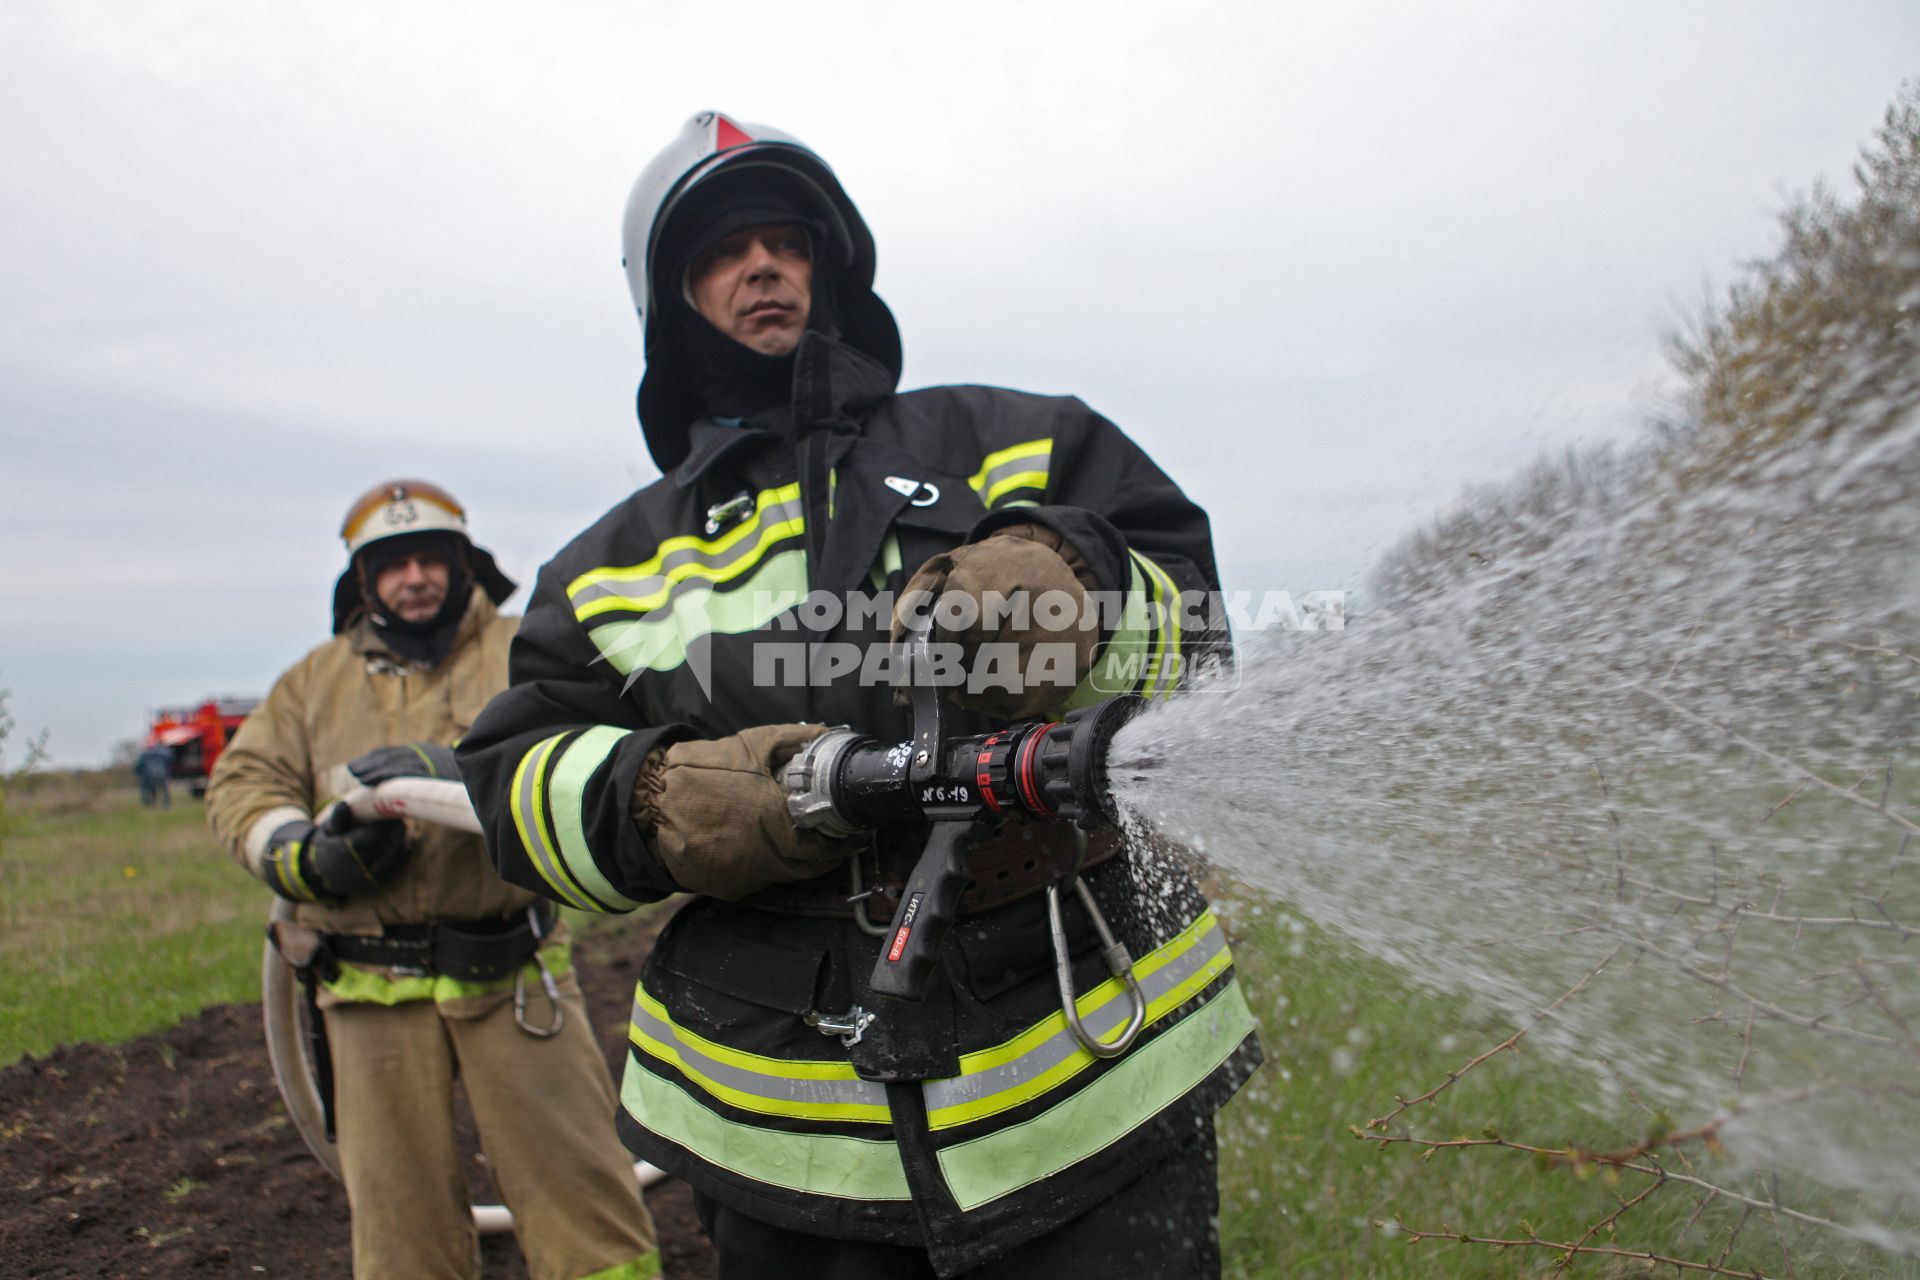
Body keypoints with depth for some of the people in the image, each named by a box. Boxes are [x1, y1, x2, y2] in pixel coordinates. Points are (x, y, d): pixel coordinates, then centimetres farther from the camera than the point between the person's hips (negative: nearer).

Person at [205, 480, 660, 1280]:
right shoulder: (316, 680, 16)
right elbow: (242, 784, 9)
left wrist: (461, 772, -29)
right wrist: (309, 856, -10)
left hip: (510, 971, -3)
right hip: (371, 988, 3)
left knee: (577, 1183, -1)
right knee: (396, 1209, 15)